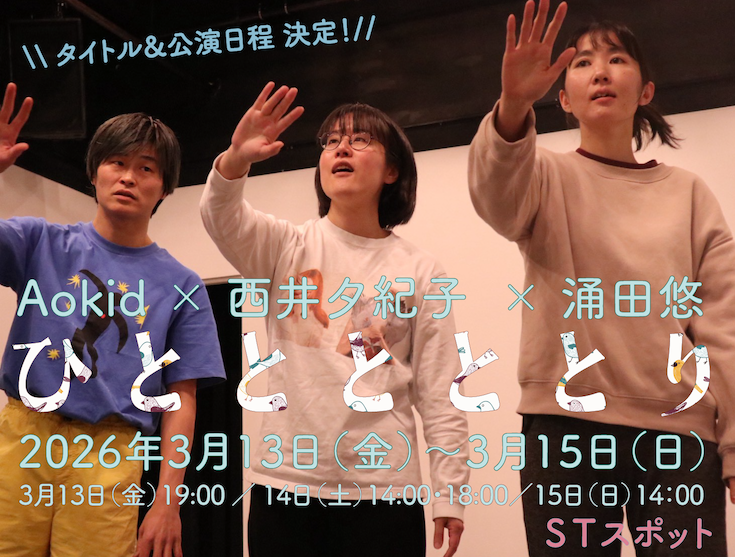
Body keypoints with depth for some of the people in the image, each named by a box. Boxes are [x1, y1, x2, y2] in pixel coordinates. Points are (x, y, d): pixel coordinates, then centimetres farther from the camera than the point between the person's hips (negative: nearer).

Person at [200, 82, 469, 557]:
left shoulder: (420, 272, 5)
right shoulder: (288, 247, 7)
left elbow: (439, 393, 3)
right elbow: (221, 218, -13)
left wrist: (448, 493, -3)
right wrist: (236, 159, -33)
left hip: (383, 485, 0)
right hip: (286, 480, 1)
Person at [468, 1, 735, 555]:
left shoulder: (688, 192, 12)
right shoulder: (548, 177, 7)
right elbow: (497, 197, -18)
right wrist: (514, 106, -38)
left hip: (679, 427, 2)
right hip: (567, 422, -1)